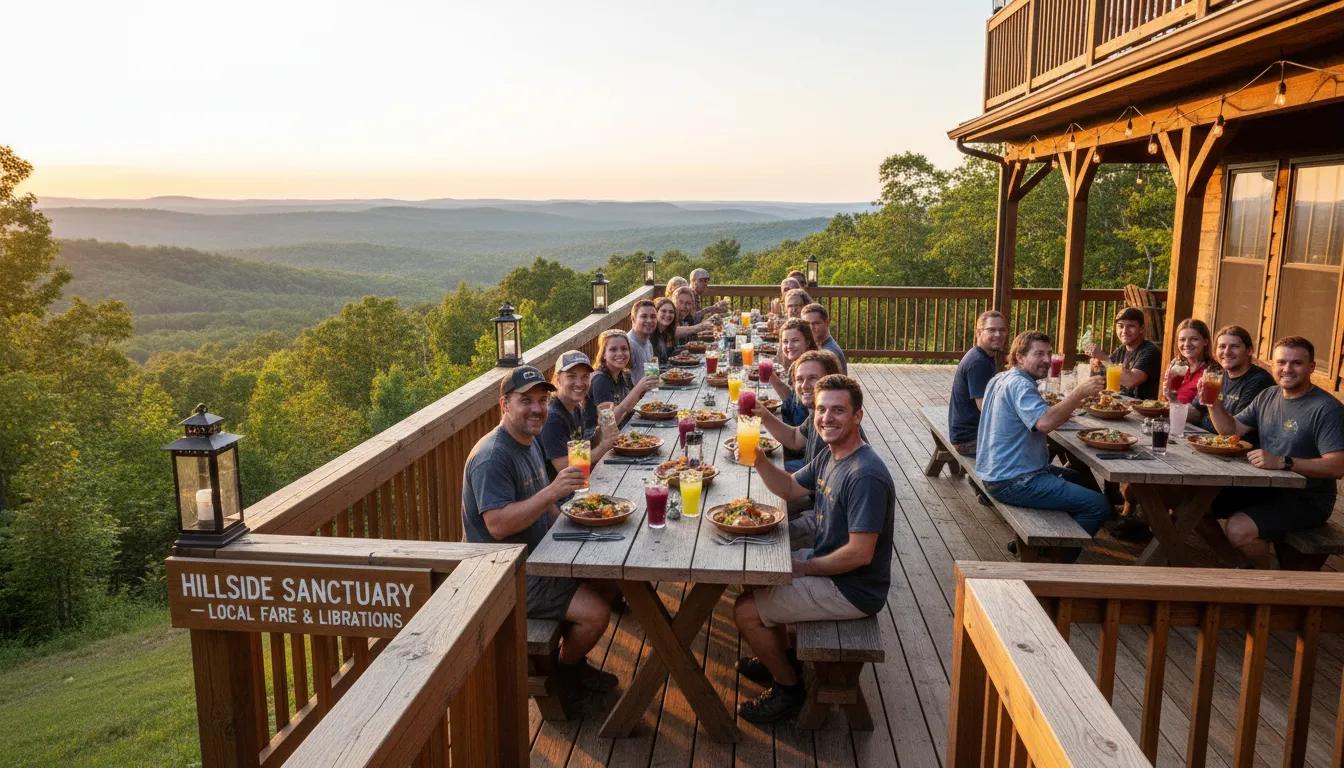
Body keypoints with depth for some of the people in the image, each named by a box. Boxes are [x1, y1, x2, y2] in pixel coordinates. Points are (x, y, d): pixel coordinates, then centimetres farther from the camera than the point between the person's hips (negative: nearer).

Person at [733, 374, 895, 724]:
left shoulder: (865, 476, -29)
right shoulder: (830, 456, 2)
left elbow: (860, 553, -30)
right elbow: (790, 488, 14)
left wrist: (805, 568, -16)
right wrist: (759, 459, -6)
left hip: (852, 590, -10)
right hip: (825, 563, 10)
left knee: (746, 611, -9)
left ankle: (789, 687, 13)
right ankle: (782, 658, 35)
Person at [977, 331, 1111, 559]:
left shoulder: (1000, 379, 13)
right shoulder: (1019, 385, -18)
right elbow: (1044, 423, -35)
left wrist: (1059, 411, 14)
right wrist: (1079, 392, -33)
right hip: (1012, 482, -11)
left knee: (1074, 478, 32)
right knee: (1099, 506, -13)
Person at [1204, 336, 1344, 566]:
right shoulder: (1267, 396, 8)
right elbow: (1231, 429, 11)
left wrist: (1282, 462, -35)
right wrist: (1214, 403, -7)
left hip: (1306, 499, -7)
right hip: (1265, 487, 8)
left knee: (1238, 530, -28)